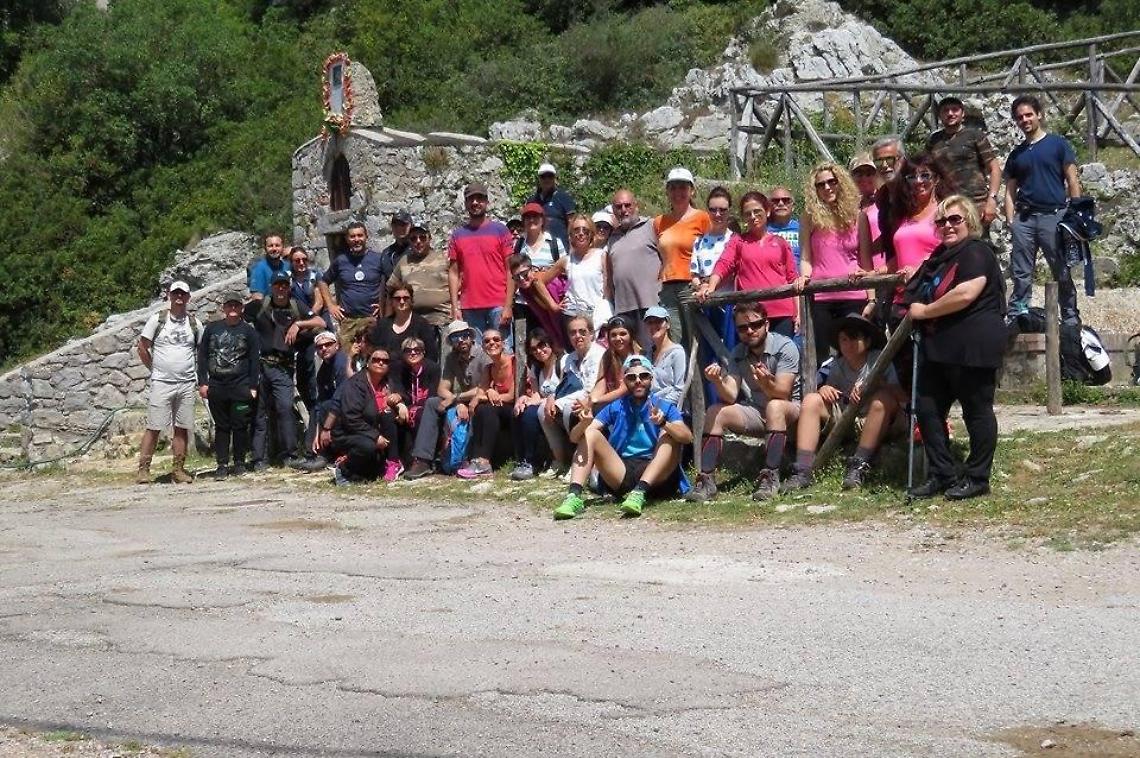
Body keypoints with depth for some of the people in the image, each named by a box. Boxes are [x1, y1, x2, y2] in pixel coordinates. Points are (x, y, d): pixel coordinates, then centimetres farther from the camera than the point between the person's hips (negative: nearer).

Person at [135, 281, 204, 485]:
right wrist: (155, 370, 4)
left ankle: (179, 470, 9)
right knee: (153, 427, -5)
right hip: (161, 382, -3)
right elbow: (142, 348, 5)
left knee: (182, 428, 4)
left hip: (187, 384, 3)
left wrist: (200, 377, 9)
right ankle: (143, 469, -2)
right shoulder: (157, 319, 0)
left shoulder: (194, 323, 8)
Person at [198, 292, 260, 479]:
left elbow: (255, 360, 3)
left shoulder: (248, 331, 5)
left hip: (241, 387, -2)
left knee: (240, 426, 0)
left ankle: (239, 463, 9)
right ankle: (222, 464, 8)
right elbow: (202, 356, 10)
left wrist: (253, 386, -3)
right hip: (216, 386, 2)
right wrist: (202, 382, 2)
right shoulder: (212, 328, 9)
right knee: (221, 426, 5)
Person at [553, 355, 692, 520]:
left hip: (656, 477, -2)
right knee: (590, 433, -11)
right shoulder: (615, 408, 10)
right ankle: (574, 497, -30)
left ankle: (640, 492, -38)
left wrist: (663, 423, -33)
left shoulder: (665, 407, 5)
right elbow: (575, 437, 3)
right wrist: (584, 422, -21)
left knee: (669, 435, -21)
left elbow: (687, 437, -13)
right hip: (621, 474, 2)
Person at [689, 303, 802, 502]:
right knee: (715, 412, -15)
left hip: (789, 412, -5)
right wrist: (718, 382, -31)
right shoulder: (738, 354, 2)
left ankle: (771, 476, -38)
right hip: (754, 414, 5)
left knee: (774, 406, -37)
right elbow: (730, 397, -9)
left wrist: (766, 383, -46)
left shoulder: (784, 347, -14)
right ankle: (706, 480, -21)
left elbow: (782, 393, -24)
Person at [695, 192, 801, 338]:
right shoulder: (738, 242, 11)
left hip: (781, 315, 0)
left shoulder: (780, 243, 12)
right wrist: (711, 286, -22)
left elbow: (792, 278, 12)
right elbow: (723, 265, -3)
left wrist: (797, 313, 4)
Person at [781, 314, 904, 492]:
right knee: (812, 400, -13)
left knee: (883, 398, -31)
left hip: (874, 424, -4)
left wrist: (875, 385, -28)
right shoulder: (837, 365, 8)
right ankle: (802, 471, -23)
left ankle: (859, 466, -30)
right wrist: (824, 390, -17)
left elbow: (903, 397, -15)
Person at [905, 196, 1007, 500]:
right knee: (928, 409, 7)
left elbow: (966, 293, -23)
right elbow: (922, 293, 37)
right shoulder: (942, 255, 20)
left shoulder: (976, 251, -10)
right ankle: (940, 475, 14)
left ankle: (977, 479, 7)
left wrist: (925, 311, -13)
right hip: (939, 348, 10)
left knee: (977, 411, 0)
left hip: (972, 347, -10)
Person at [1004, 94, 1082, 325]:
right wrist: (1010, 221, 3)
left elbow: (1072, 180, 2)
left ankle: (1071, 319, 7)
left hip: (1054, 216, -3)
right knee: (1021, 274, 0)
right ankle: (1016, 318, 3)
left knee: (1062, 272, 0)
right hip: (1024, 219, 3)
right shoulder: (1016, 154, 16)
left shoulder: (1058, 144, 5)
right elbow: (1010, 191, 16)